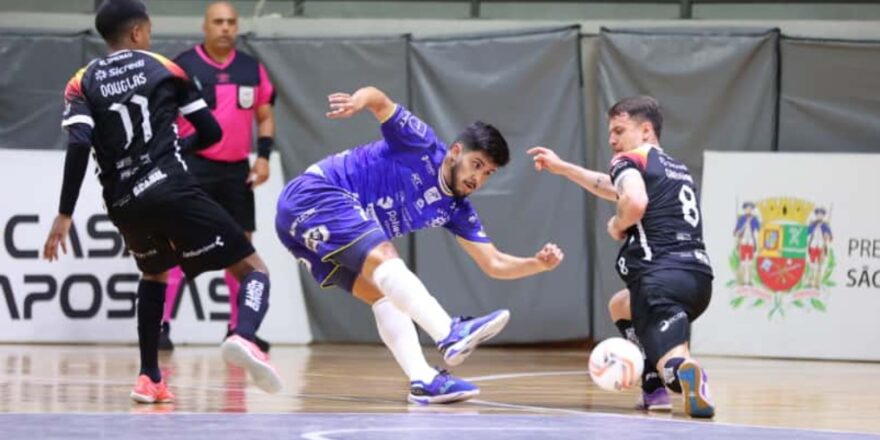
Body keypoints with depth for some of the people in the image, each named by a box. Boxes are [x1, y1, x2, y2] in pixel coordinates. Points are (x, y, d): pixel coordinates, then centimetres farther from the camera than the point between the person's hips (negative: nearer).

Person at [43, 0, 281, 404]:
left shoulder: (83, 84, 11)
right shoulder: (164, 69, 10)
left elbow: (79, 146, -7)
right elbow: (211, 132, 11)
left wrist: (65, 214, -7)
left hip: (123, 204, 3)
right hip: (171, 189, -3)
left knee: (153, 274, 34)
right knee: (252, 269, 0)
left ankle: (149, 379, 23)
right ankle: (243, 337, -33)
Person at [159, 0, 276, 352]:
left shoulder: (252, 70, 7)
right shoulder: (183, 66, -5)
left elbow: (265, 115, 15)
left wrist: (263, 156, 1)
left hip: (237, 168, 5)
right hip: (194, 166, -5)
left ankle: (238, 327, 18)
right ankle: (161, 324, -12)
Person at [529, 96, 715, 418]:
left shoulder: (629, 161, 4)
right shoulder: (677, 169, 29)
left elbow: (634, 202, -19)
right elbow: (619, 190, 44)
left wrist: (617, 226, 2)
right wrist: (562, 168, 48)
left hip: (663, 277, -7)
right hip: (700, 276, 7)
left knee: (672, 364, -14)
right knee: (620, 306, 33)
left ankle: (687, 374, -51)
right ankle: (654, 388, 15)